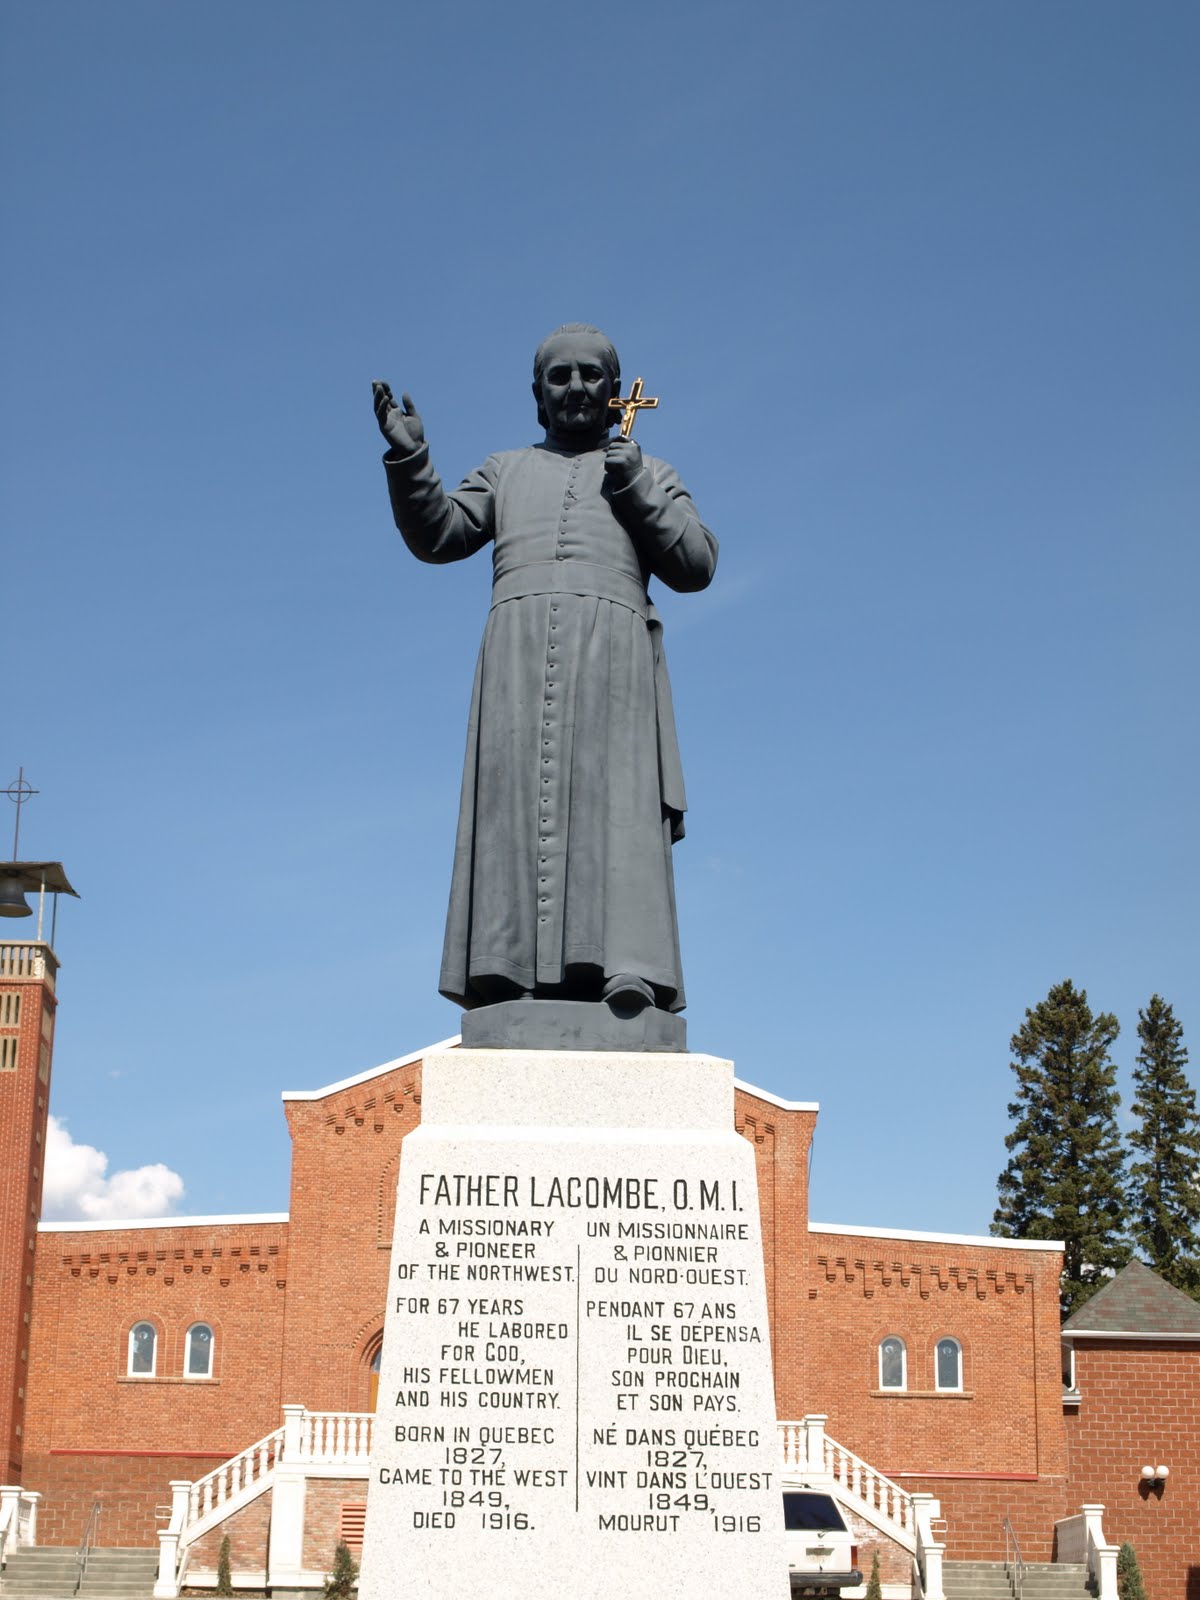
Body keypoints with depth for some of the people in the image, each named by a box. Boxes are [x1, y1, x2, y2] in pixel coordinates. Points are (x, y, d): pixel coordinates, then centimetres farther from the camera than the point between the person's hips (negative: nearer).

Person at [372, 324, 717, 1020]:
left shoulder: (653, 475, 25)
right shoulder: (507, 471, 29)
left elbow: (696, 565, 11)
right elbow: (437, 535, 14)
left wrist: (638, 491, 1)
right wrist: (409, 457, -1)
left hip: (612, 648, -1)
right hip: (519, 647, 1)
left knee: (615, 803, -17)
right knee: (519, 803, -13)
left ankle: (628, 967, -28)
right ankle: (513, 969, -21)